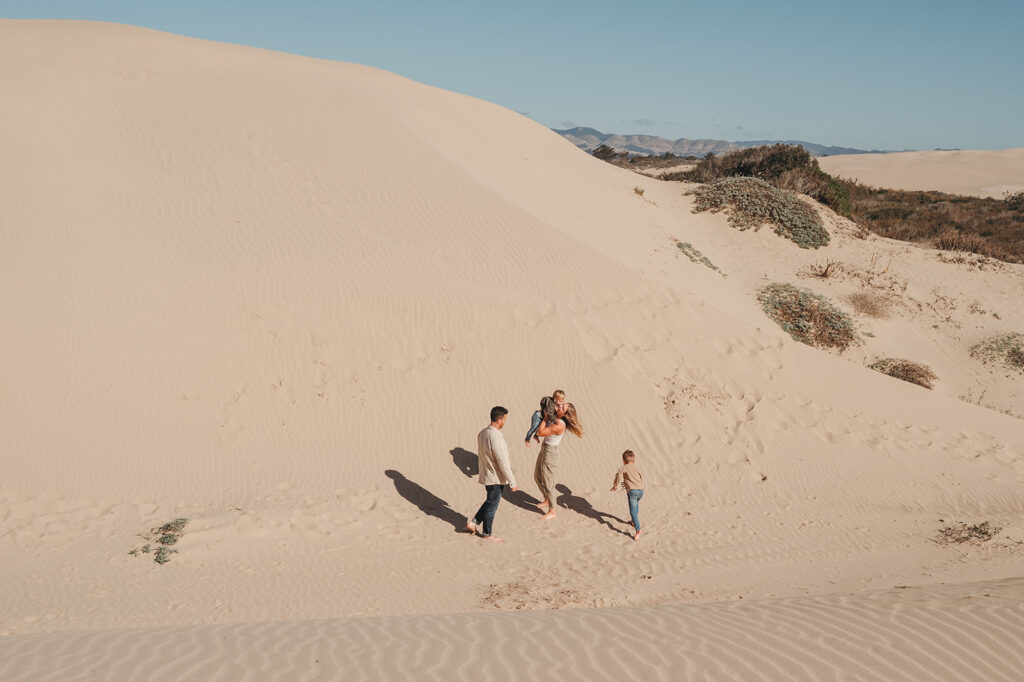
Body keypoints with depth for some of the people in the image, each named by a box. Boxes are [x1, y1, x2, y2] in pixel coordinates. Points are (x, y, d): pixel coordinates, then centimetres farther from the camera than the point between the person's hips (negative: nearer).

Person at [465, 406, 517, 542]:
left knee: (491, 502, 25)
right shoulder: (496, 438, -29)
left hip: (485, 474, 8)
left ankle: (473, 523, 27)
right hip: (496, 478, -8)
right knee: (492, 506, 9)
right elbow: (503, 463, -25)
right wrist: (512, 482, -17)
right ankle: (487, 534, 24)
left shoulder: (482, 433, 0)